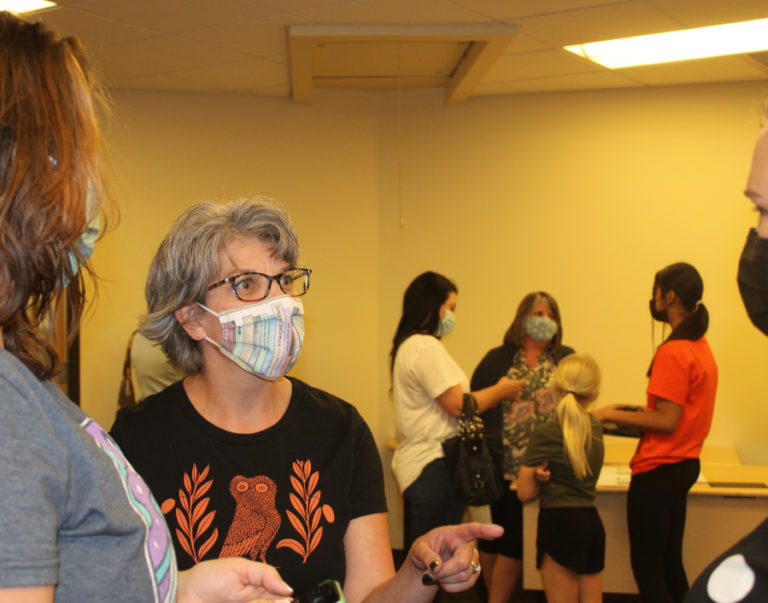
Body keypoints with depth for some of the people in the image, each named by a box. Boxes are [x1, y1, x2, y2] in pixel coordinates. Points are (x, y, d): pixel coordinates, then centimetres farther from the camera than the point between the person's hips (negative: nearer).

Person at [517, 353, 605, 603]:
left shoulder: (545, 433, -11)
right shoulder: (595, 428, 7)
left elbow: (525, 493, -8)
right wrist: (551, 478, -4)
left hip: (559, 523, -6)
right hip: (591, 522, 6)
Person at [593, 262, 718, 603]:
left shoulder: (673, 352, -19)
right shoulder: (701, 347, 10)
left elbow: (666, 421, -21)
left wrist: (612, 415, -13)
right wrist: (635, 412, 14)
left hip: (658, 471, -9)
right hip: (685, 464, 9)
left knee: (646, 567, 0)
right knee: (670, 563, 17)